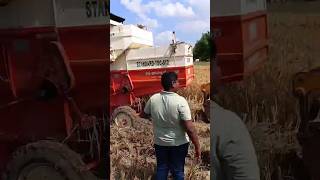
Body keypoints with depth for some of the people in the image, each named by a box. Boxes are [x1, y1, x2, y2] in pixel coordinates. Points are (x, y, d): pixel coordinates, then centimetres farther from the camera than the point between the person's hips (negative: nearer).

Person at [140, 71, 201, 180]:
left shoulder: (153, 99, -10)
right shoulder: (180, 101, -23)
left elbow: (143, 115, 9)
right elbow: (190, 128, -24)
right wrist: (197, 147, -13)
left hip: (160, 142, 4)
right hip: (178, 143, -3)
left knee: (161, 169, 20)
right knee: (178, 171, 14)